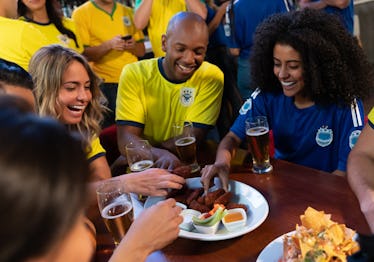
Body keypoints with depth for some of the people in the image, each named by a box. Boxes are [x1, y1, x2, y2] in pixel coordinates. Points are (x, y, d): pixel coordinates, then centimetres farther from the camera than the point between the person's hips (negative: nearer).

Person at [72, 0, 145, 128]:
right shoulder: (81, 13, 1)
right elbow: (82, 54, -7)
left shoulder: (128, 11, 14)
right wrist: (108, 45, -20)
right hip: (104, 85, -4)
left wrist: (132, 46, -8)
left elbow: (142, 51, 14)